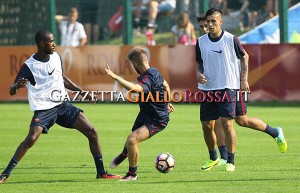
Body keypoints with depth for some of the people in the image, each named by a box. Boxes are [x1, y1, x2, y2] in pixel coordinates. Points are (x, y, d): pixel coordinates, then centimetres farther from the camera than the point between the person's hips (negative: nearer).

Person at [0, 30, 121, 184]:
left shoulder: (55, 57, 6)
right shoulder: (29, 66, -12)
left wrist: (82, 92, 23)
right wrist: (17, 86, -37)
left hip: (62, 105, 6)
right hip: (43, 109, -6)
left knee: (92, 132, -3)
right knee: (31, 139, -27)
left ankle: (101, 172, 9)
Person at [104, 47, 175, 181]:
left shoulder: (147, 79, -32)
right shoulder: (154, 72, -1)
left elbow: (134, 88, -54)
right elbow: (165, 85, 19)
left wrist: (115, 77, -53)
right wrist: (167, 103, 36)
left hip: (157, 121, -10)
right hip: (145, 115, 10)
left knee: (132, 140, -24)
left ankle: (132, 174, -4)